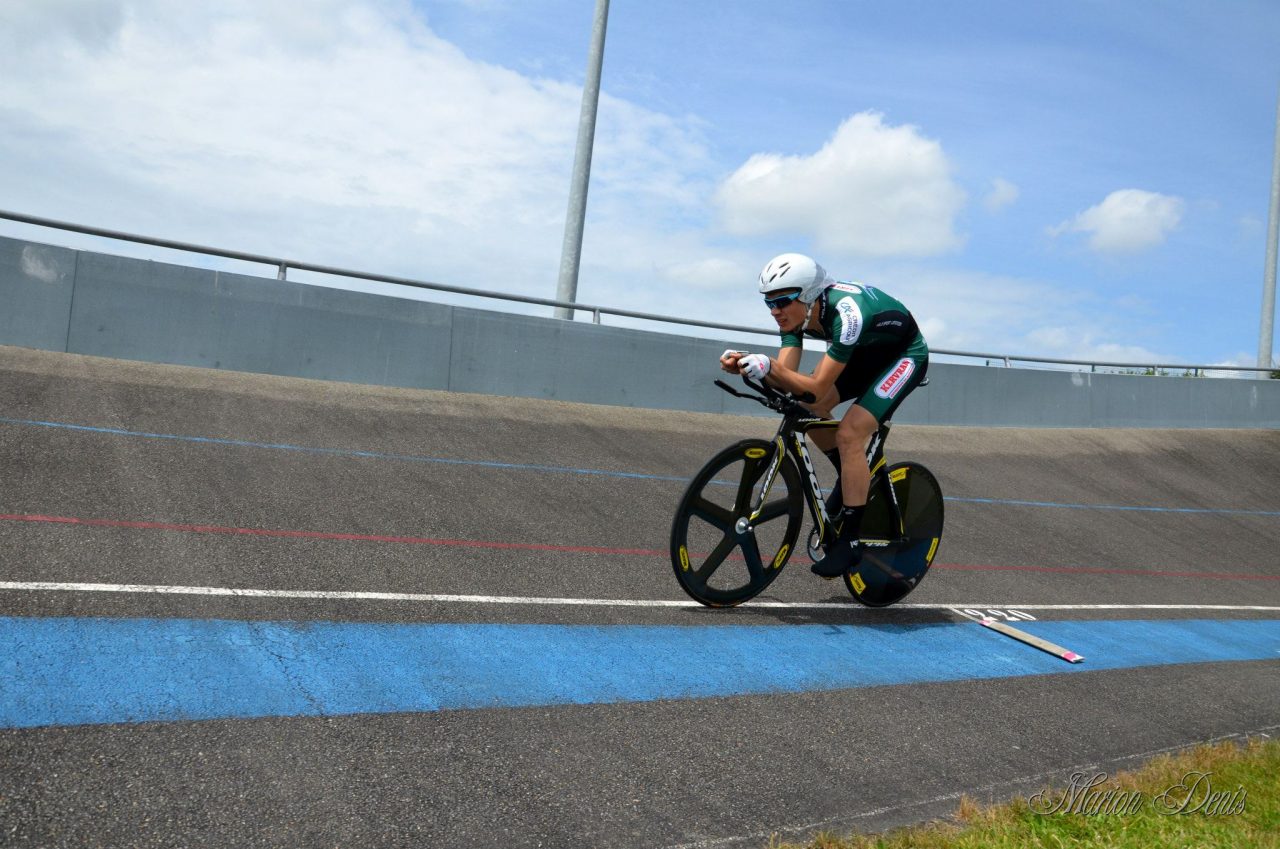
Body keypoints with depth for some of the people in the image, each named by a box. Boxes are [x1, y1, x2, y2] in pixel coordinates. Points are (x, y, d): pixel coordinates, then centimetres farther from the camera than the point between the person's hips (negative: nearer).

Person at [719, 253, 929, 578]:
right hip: (866, 352, 8)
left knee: (849, 434, -21)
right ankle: (852, 477, 15)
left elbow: (818, 388, -39)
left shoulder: (846, 313, -38)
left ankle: (850, 542, -12)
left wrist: (769, 366, -52)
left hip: (904, 354, -8)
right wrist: (745, 363, -36)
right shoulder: (796, 312, -16)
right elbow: (786, 380, -20)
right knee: (809, 408, -8)